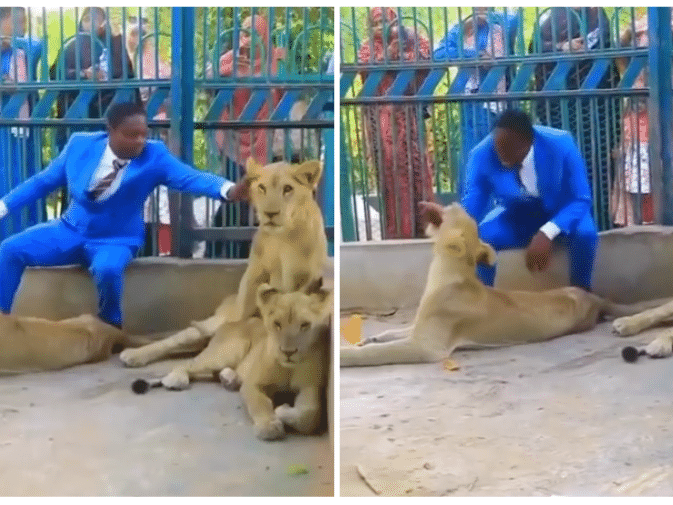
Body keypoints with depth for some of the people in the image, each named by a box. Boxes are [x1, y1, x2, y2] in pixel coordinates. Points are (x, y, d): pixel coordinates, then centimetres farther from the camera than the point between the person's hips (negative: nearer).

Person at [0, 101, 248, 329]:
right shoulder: (80, 144, -7)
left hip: (115, 240, -3)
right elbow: (43, 180, 4)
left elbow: (190, 177, -28)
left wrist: (230, 190, -47)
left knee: (108, 269, -36)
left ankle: (111, 328, -7)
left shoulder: (154, 156, -14)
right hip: (71, 229, 3)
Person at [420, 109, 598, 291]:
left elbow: (580, 200, -26)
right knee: (478, 238, -27)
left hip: (563, 212, -1)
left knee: (585, 233, -34)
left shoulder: (561, 146, -29)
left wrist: (547, 233, -43)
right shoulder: (482, 154, -24)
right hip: (516, 215, 2)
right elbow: (472, 204, -22)